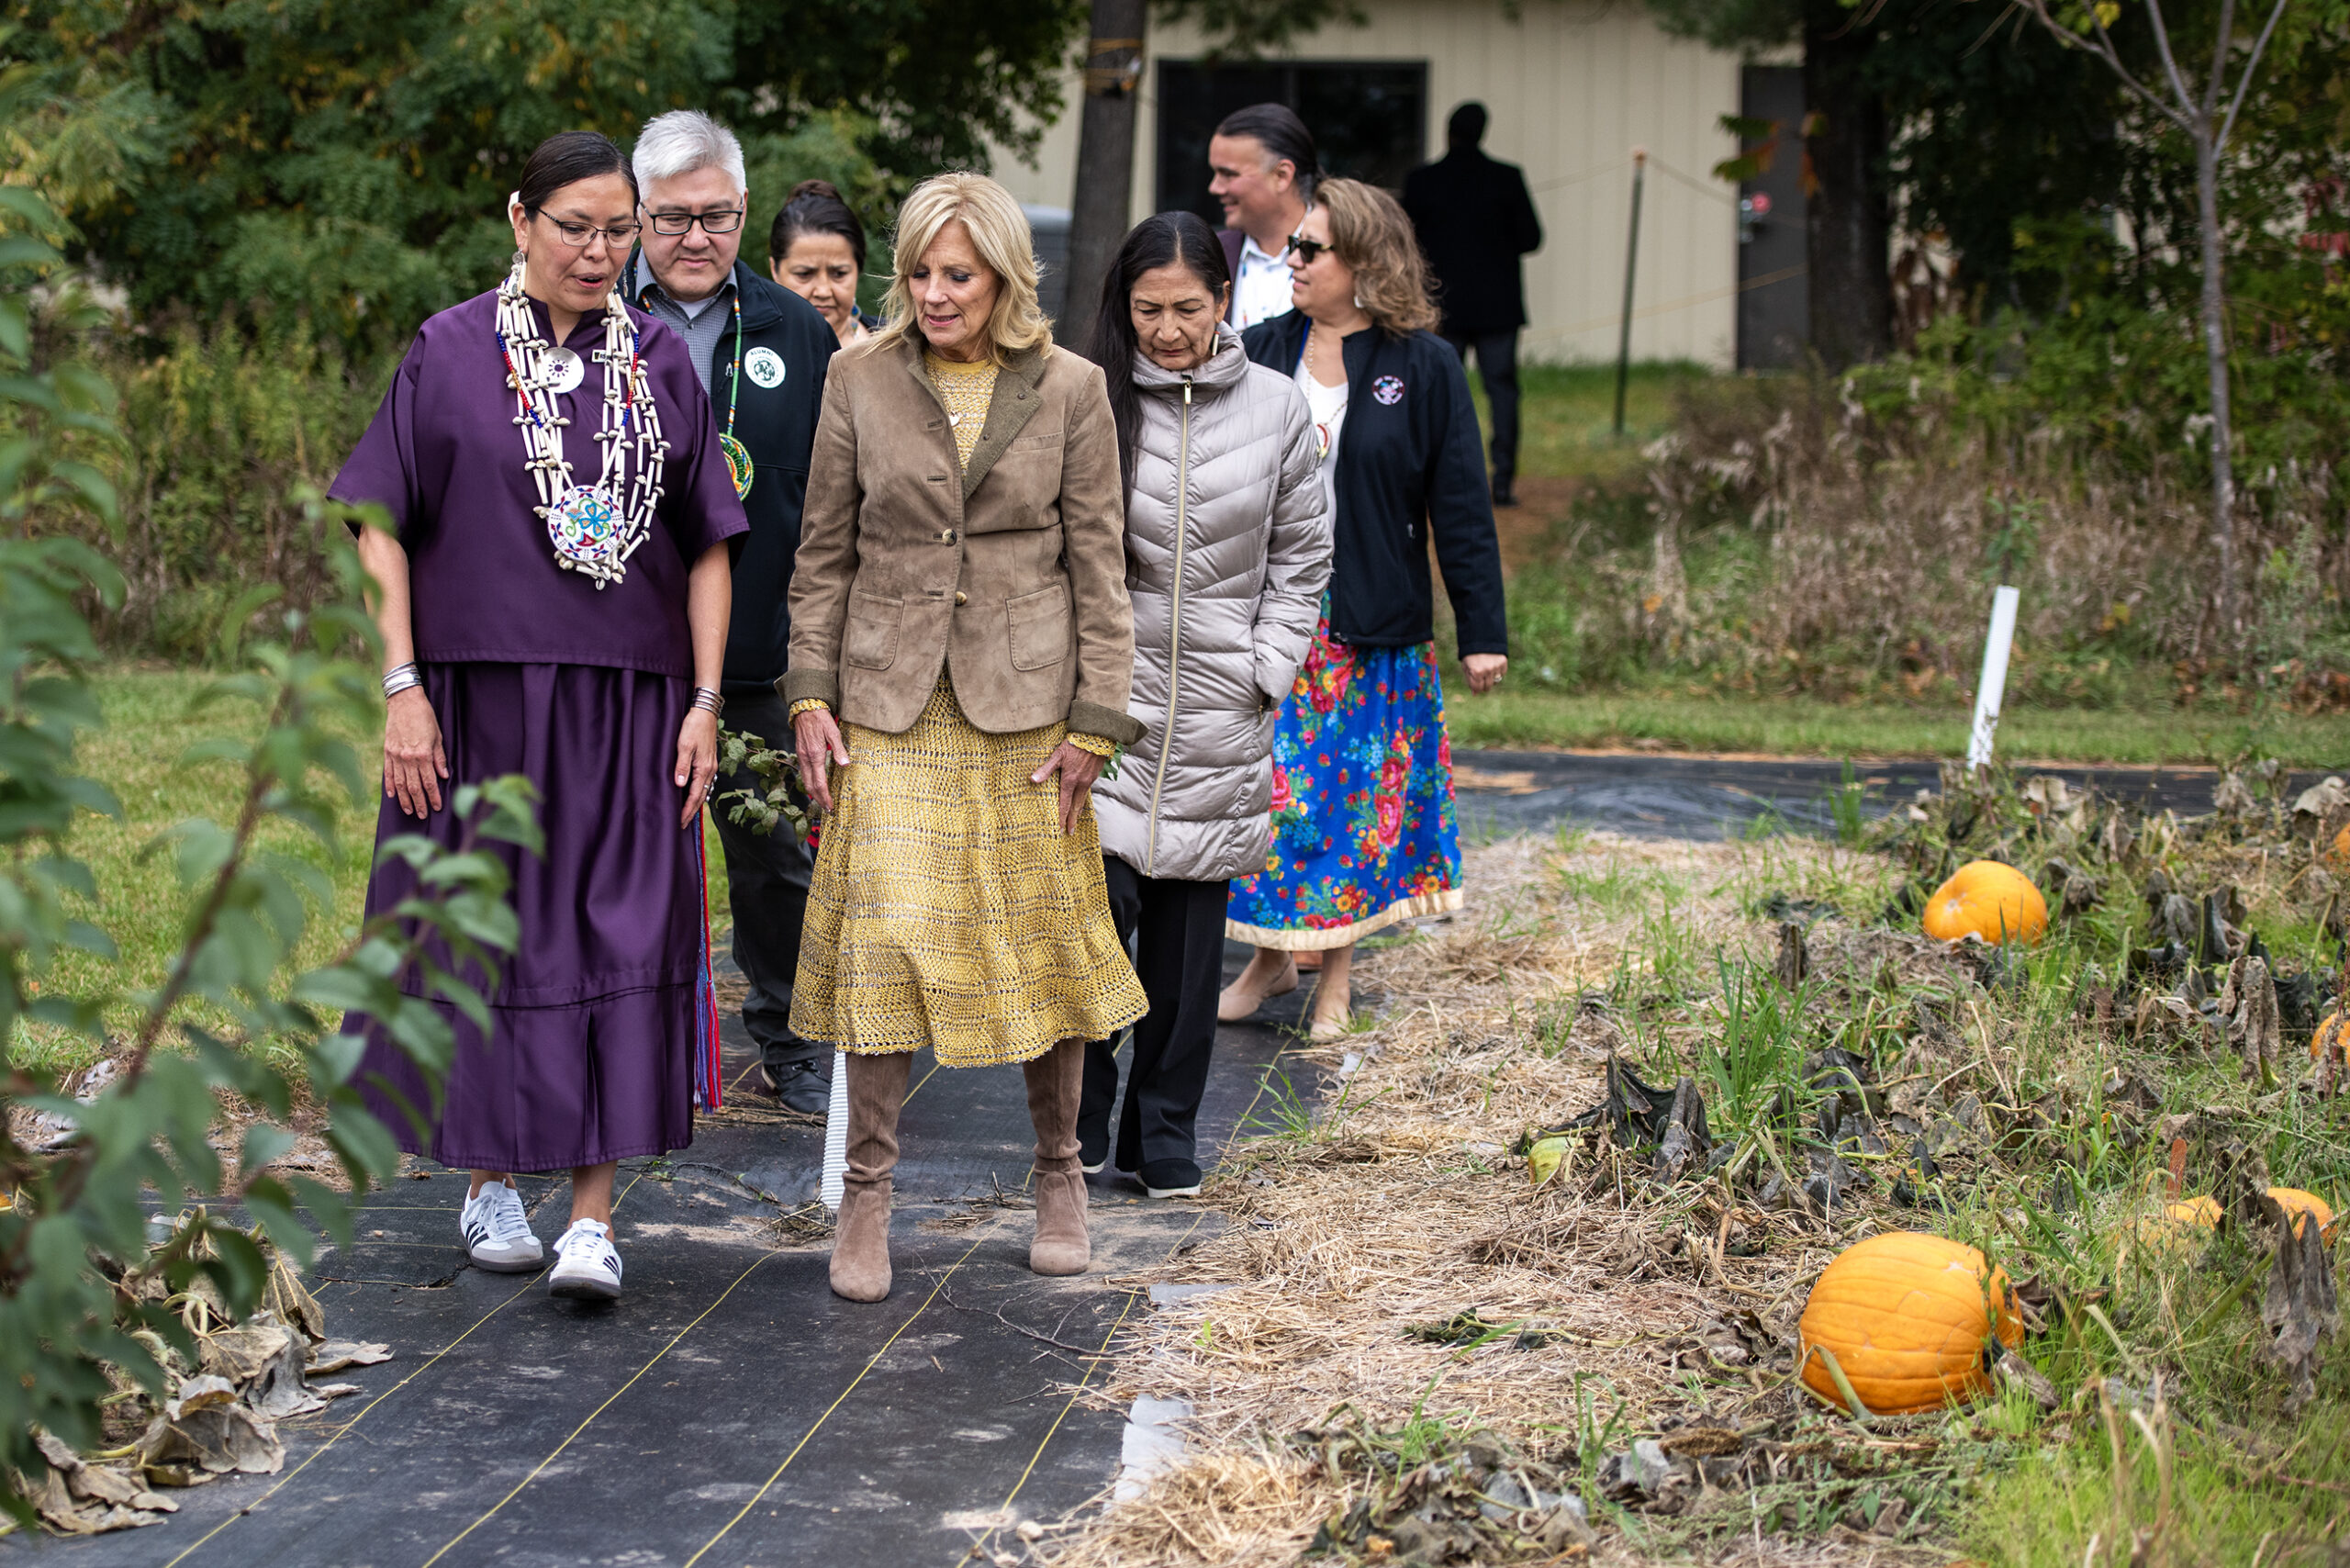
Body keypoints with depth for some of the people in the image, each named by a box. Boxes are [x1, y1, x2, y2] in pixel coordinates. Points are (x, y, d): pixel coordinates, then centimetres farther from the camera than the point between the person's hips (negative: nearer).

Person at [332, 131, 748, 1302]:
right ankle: (491, 1182, 22)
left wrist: (705, 701, 0)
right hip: (479, 701, -1)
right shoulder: (449, 356, 0)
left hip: (629, 709, 2)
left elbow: (708, 545, 8)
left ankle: (593, 1213, -1)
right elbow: (382, 530, -1)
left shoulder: (660, 364, 7)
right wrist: (401, 689, -10)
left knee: (617, 939, -3)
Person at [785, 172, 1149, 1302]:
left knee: (1046, 939, 7)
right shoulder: (862, 378, 2)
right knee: (883, 935, -7)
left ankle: (1059, 1175, 24)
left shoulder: (1068, 390, 0)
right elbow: (824, 551, 7)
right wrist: (809, 692, -1)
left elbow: (1099, 562, 1)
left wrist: (1095, 721, -4)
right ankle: (866, 1196, 3)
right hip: (891, 700, 0)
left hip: (1025, 699, 0)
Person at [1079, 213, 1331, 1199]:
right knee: (1098, 895, -11)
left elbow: (1302, 554, 11)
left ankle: (1164, 1135, 19)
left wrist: (1268, 670, 4)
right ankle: (1083, 1111, 10)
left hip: (1219, 708, 2)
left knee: (1190, 924, 6)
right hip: (1105, 692, -2)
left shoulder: (1275, 407, 3)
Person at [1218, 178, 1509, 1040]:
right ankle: (1269, 955, 22)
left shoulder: (1424, 367, -5)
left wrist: (1483, 631, -5)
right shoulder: (1261, 352, 3)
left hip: (1369, 627, -2)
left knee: (1355, 795, 5)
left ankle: (1335, 974, 19)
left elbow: (1460, 506, -4)